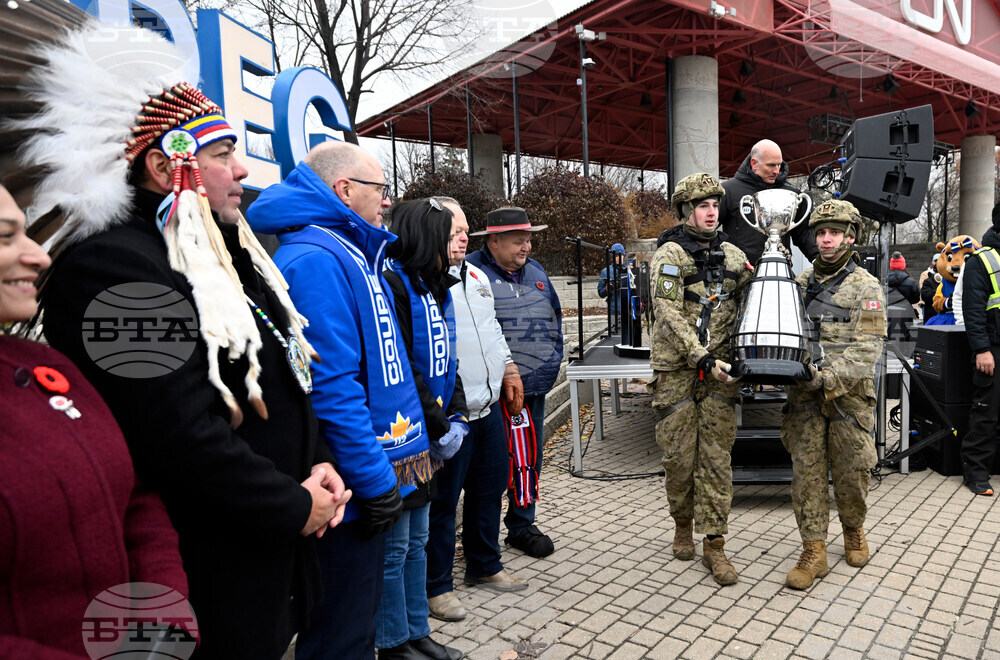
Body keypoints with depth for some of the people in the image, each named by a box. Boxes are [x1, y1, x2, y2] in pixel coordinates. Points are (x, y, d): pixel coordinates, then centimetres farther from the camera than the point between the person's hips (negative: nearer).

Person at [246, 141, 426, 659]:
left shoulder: (351, 255, 15)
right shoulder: (316, 261, -19)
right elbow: (331, 388, -25)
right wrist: (377, 481, -20)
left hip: (368, 481, 10)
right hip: (350, 491, -10)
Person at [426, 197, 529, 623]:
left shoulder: (476, 276, 15)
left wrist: (508, 370, 19)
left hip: (488, 407, 9)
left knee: (490, 487, 19)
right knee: (443, 501, 4)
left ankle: (486, 567, 38)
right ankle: (436, 586, 22)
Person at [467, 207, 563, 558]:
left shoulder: (535, 271, 13)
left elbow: (555, 318, 22)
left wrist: (552, 360, 16)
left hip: (533, 387, 7)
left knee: (529, 459, 15)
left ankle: (522, 526, 33)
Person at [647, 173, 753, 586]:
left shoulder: (732, 255, 12)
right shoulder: (670, 255, -4)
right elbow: (669, 315, -14)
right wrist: (702, 358, -21)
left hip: (719, 371, 4)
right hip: (677, 370, -3)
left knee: (717, 458, 3)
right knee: (679, 456, 5)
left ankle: (714, 544, 11)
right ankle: (683, 524, 30)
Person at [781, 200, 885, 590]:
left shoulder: (866, 287, -2)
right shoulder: (800, 282, 10)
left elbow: (867, 348, -11)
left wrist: (829, 376, -22)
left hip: (849, 396, -2)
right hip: (804, 397, 3)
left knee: (852, 473, 8)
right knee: (807, 473, 3)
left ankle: (854, 530, 36)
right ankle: (813, 553, 12)